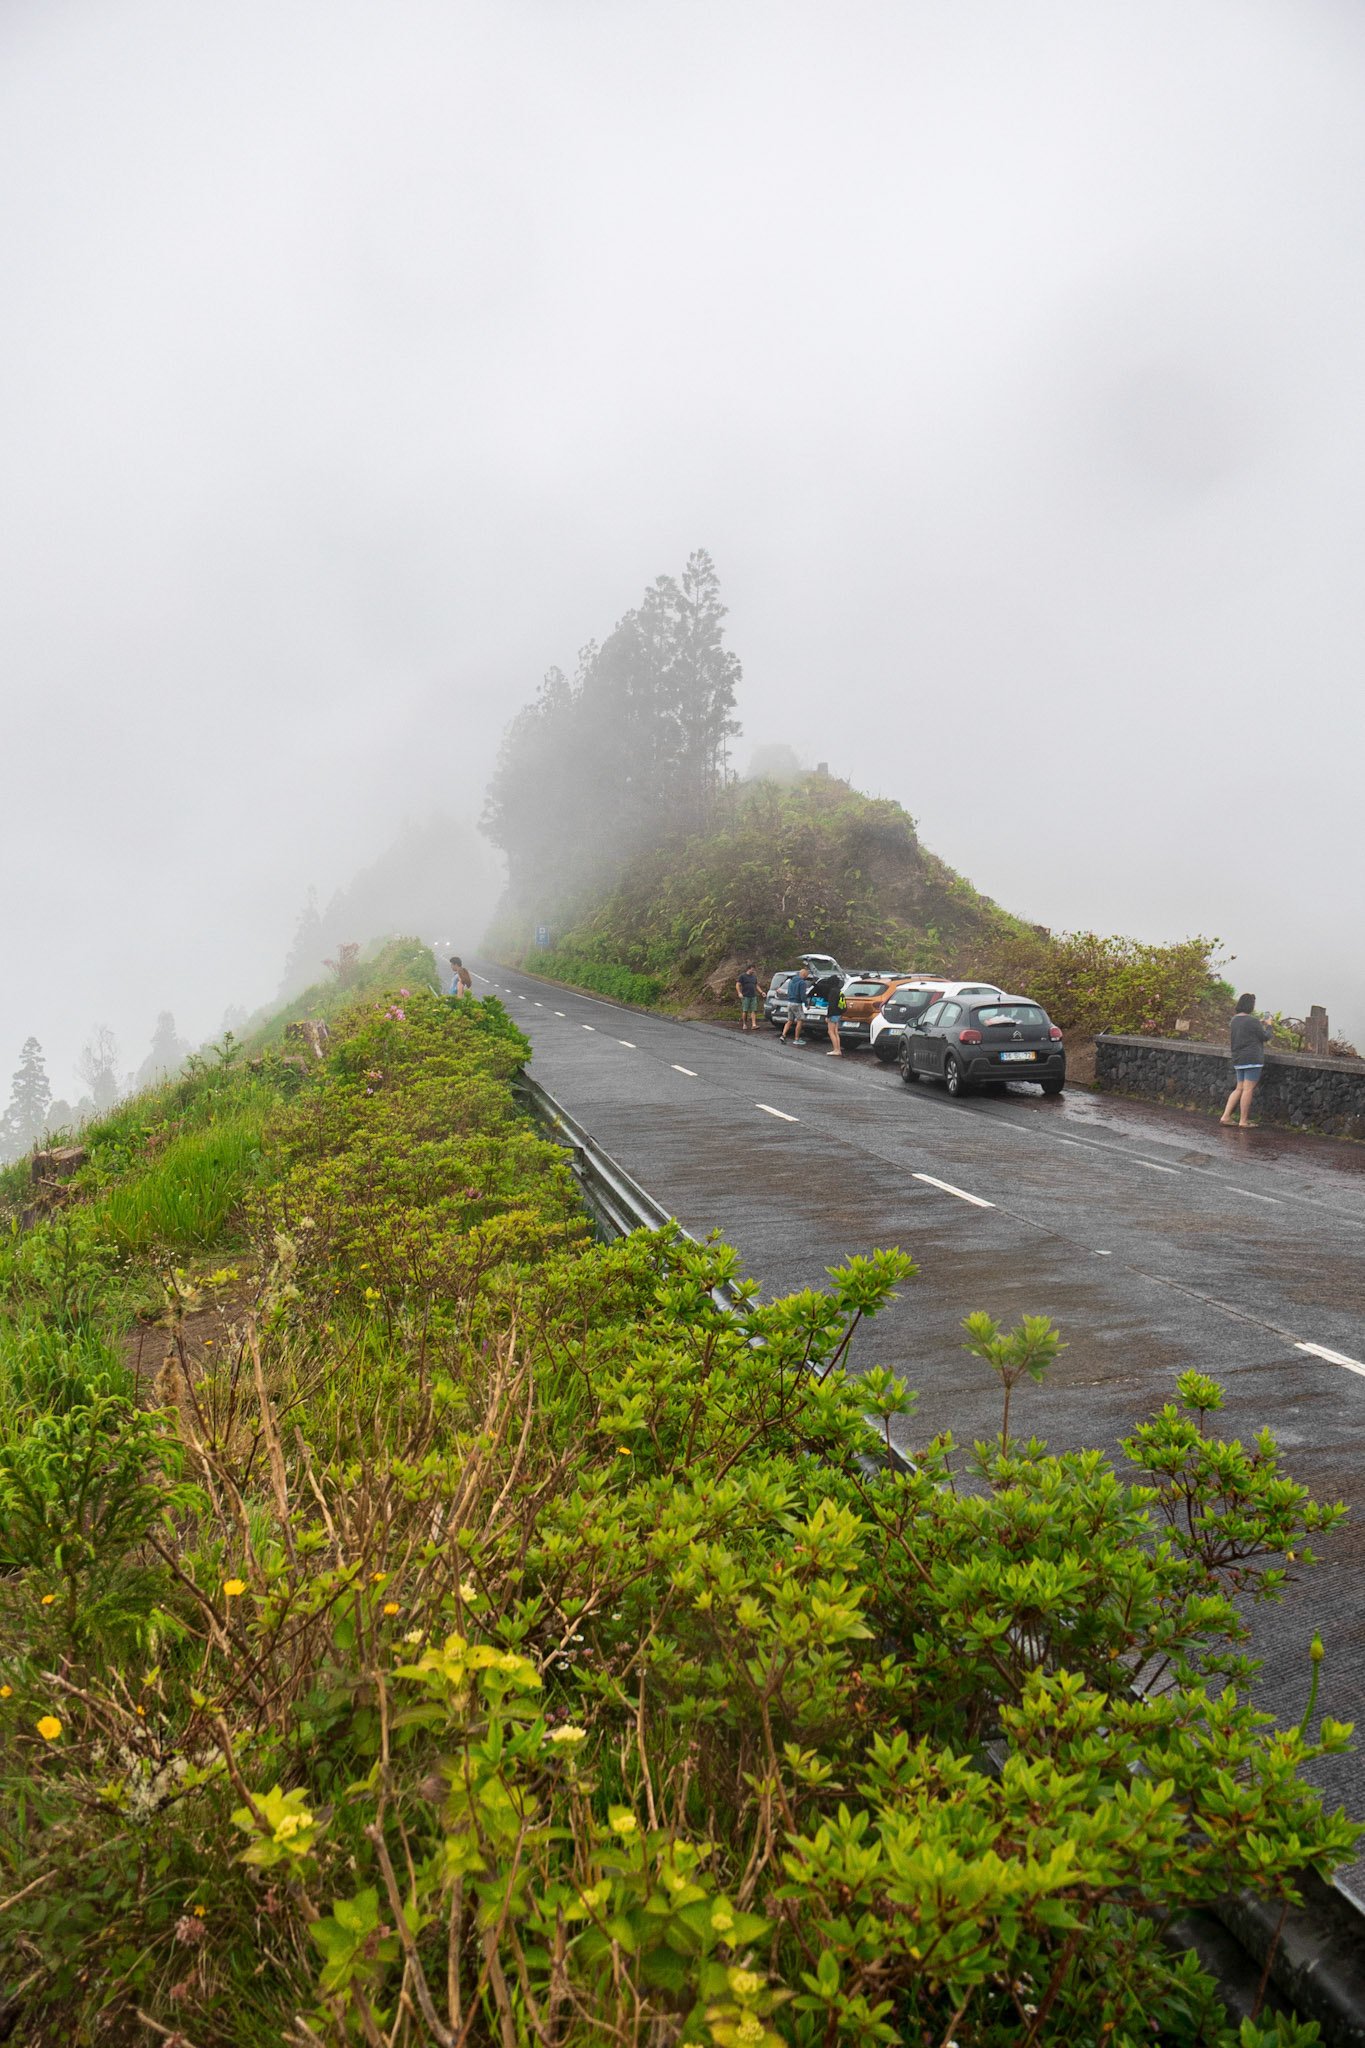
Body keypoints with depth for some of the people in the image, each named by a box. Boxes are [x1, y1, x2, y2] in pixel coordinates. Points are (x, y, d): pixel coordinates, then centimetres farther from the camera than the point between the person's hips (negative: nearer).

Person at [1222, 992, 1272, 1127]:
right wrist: (1268, 1026, 14)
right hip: (1252, 1059, -8)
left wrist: (1261, 1025, 24)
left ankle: (1225, 1116, 9)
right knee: (1248, 1089, -3)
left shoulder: (1234, 1019, 11)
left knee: (1239, 1089, 15)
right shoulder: (1253, 1021, -14)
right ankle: (1244, 1121, -1)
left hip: (1237, 1059, 8)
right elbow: (1265, 1036, -4)